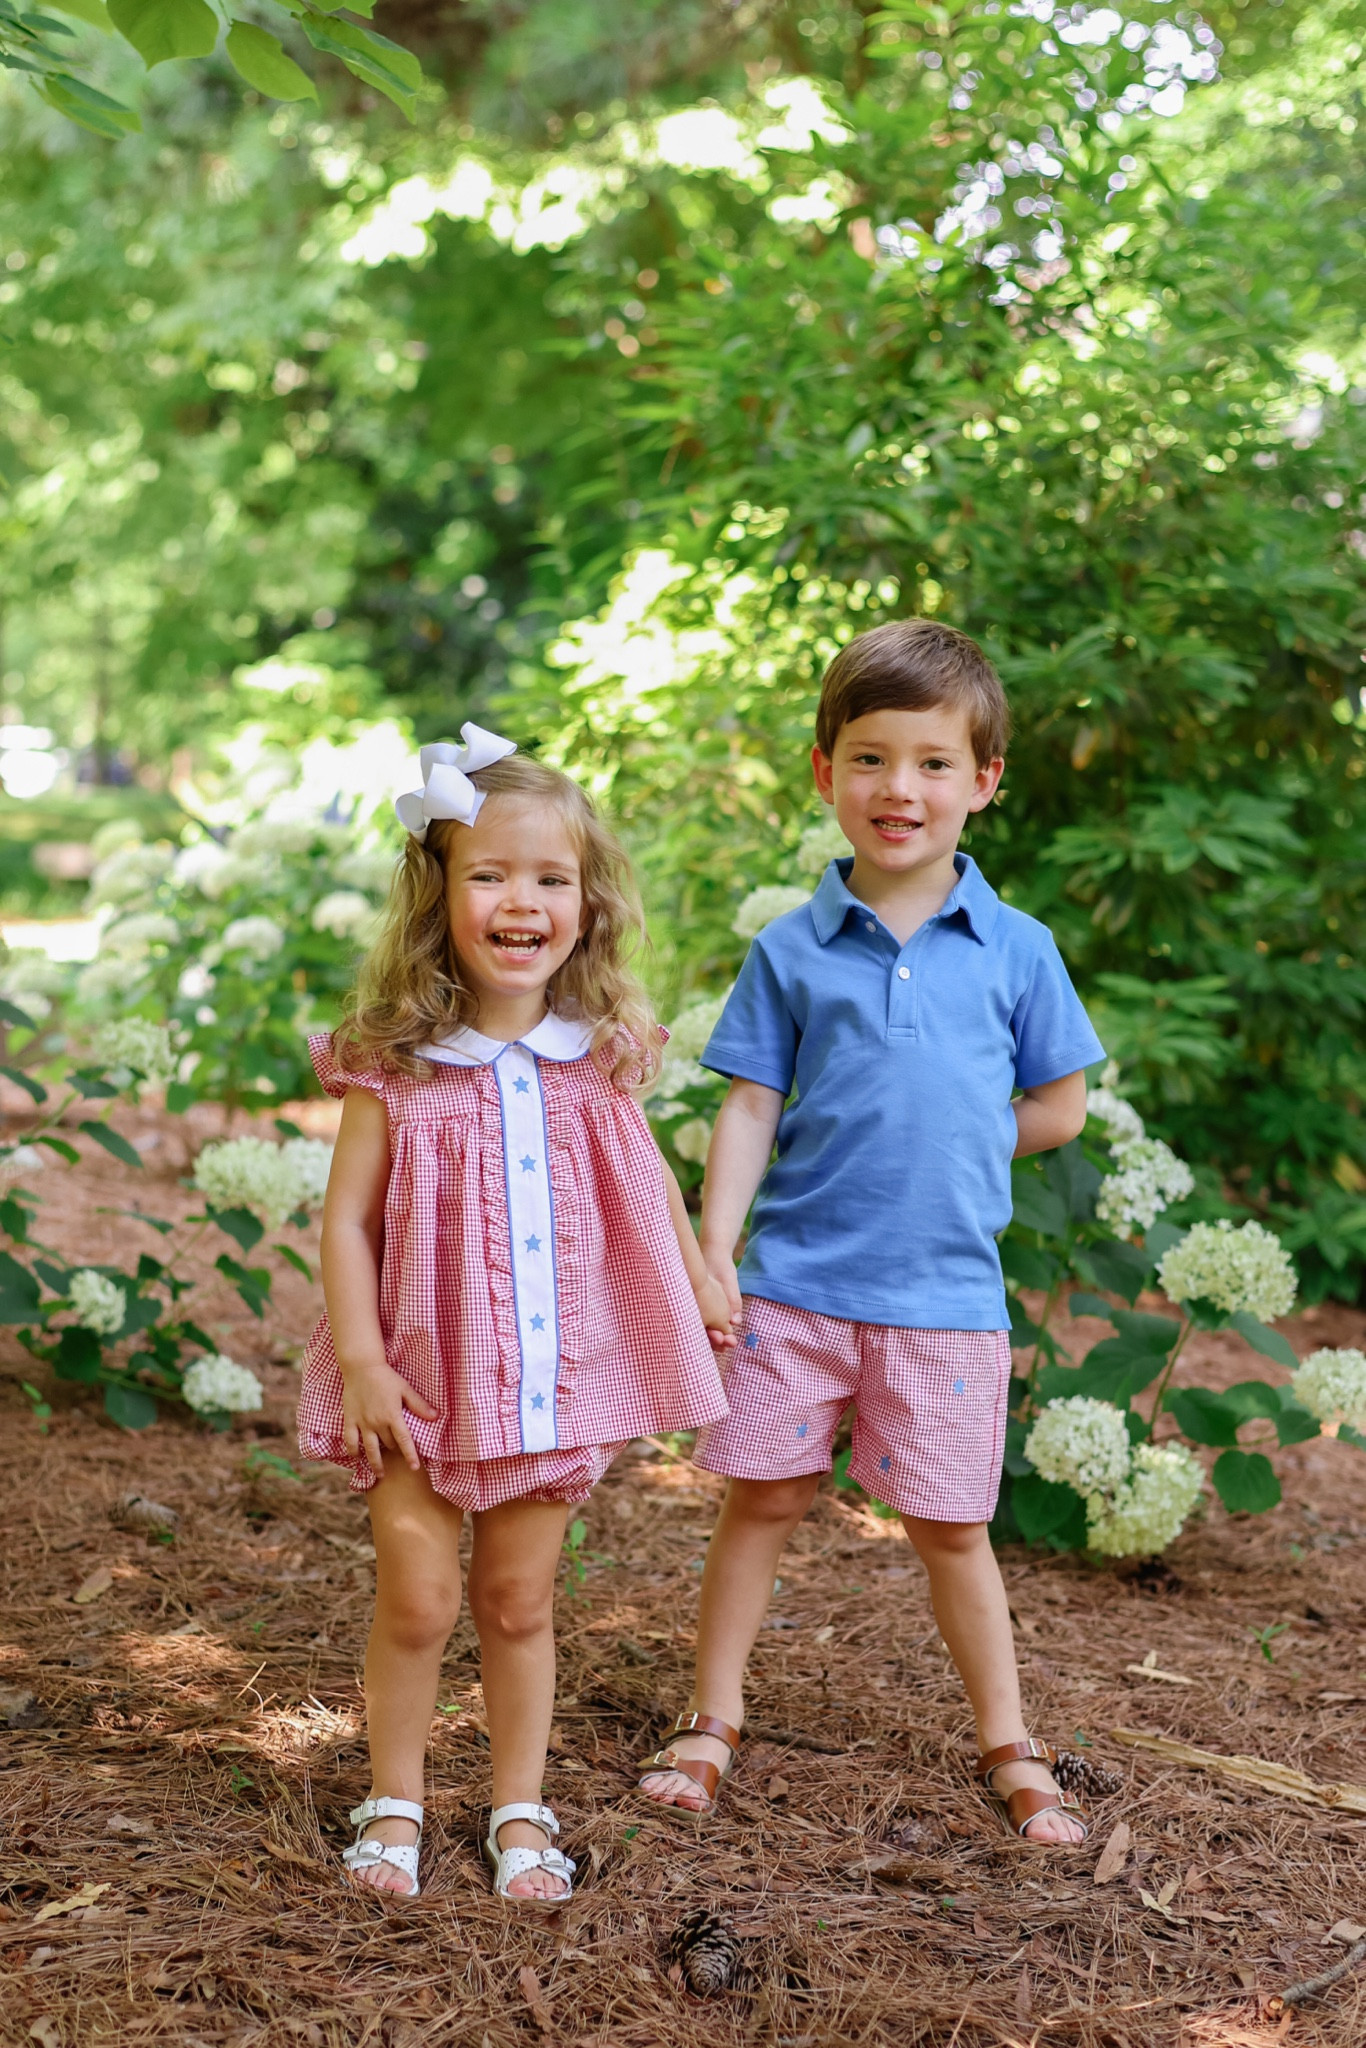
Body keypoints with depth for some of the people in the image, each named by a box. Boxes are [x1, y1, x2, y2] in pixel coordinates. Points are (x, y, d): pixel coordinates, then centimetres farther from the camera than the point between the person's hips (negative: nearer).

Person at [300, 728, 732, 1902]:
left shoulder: (599, 1056, -1)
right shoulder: (394, 1065, -10)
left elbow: (648, 1181, 15)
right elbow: (348, 1218, -8)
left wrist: (701, 1287, 23)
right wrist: (359, 1358, -13)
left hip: (558, 1374, 2)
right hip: (426, 1377, -2)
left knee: (520, 1601, 12)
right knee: (416, 1599, 1)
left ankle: (521, 1811, 27)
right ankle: (395, 1803, 22)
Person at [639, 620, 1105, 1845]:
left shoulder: (1015, 950, 0)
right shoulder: (792, 951, 0)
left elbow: (1057, 1110, 7)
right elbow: (750, 1110, 0)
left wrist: (940, 1148, 0)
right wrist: (713, 1254, -7)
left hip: (945, 1294, 0)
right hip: (796, 1282, 0)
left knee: (949, 1525, 9)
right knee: (764, 1501, 9)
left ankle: (1009, 1747, 25)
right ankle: (712, 1722, 25)